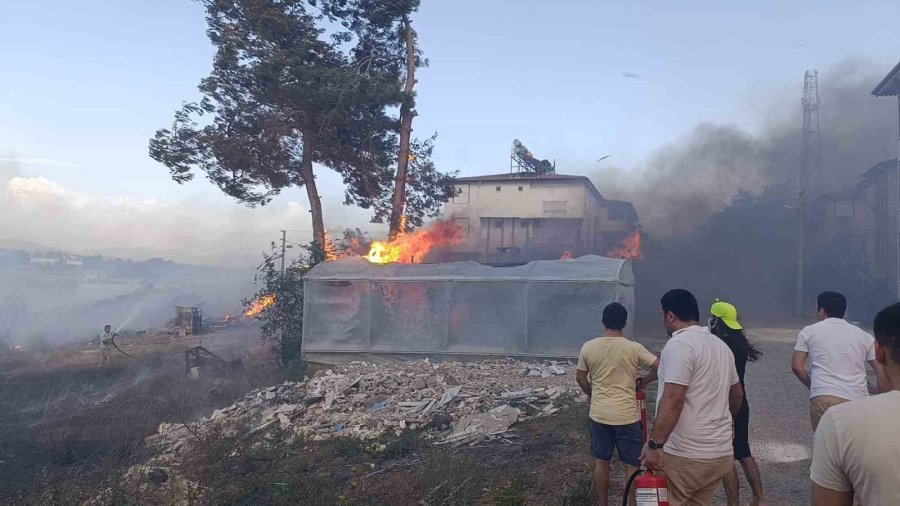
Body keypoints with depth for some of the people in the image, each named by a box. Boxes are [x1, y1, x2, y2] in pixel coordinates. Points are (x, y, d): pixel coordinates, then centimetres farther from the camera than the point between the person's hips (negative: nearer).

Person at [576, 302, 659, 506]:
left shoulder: (588, 347, -3)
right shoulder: (633, 348, -12)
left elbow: (580, 378, 7)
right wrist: (644, 380, 6)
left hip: (598, 414, 3)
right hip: (627, 416, -3)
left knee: (601, 462, 16)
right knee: (632, 465, 9)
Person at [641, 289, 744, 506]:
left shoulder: (679, 344, -14)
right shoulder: (721, 345, 14)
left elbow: (672, 400, -23)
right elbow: (737, 394, 26)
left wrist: (655, 444, -23)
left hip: (684, 456, -9)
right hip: (721, 453, 9)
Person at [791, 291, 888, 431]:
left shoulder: (809, 331, 10)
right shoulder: (864, 336, 17)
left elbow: (797, 366, 4)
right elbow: (882, 373, 10)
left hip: (823, 397, -3)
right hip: (858, 400, 3)